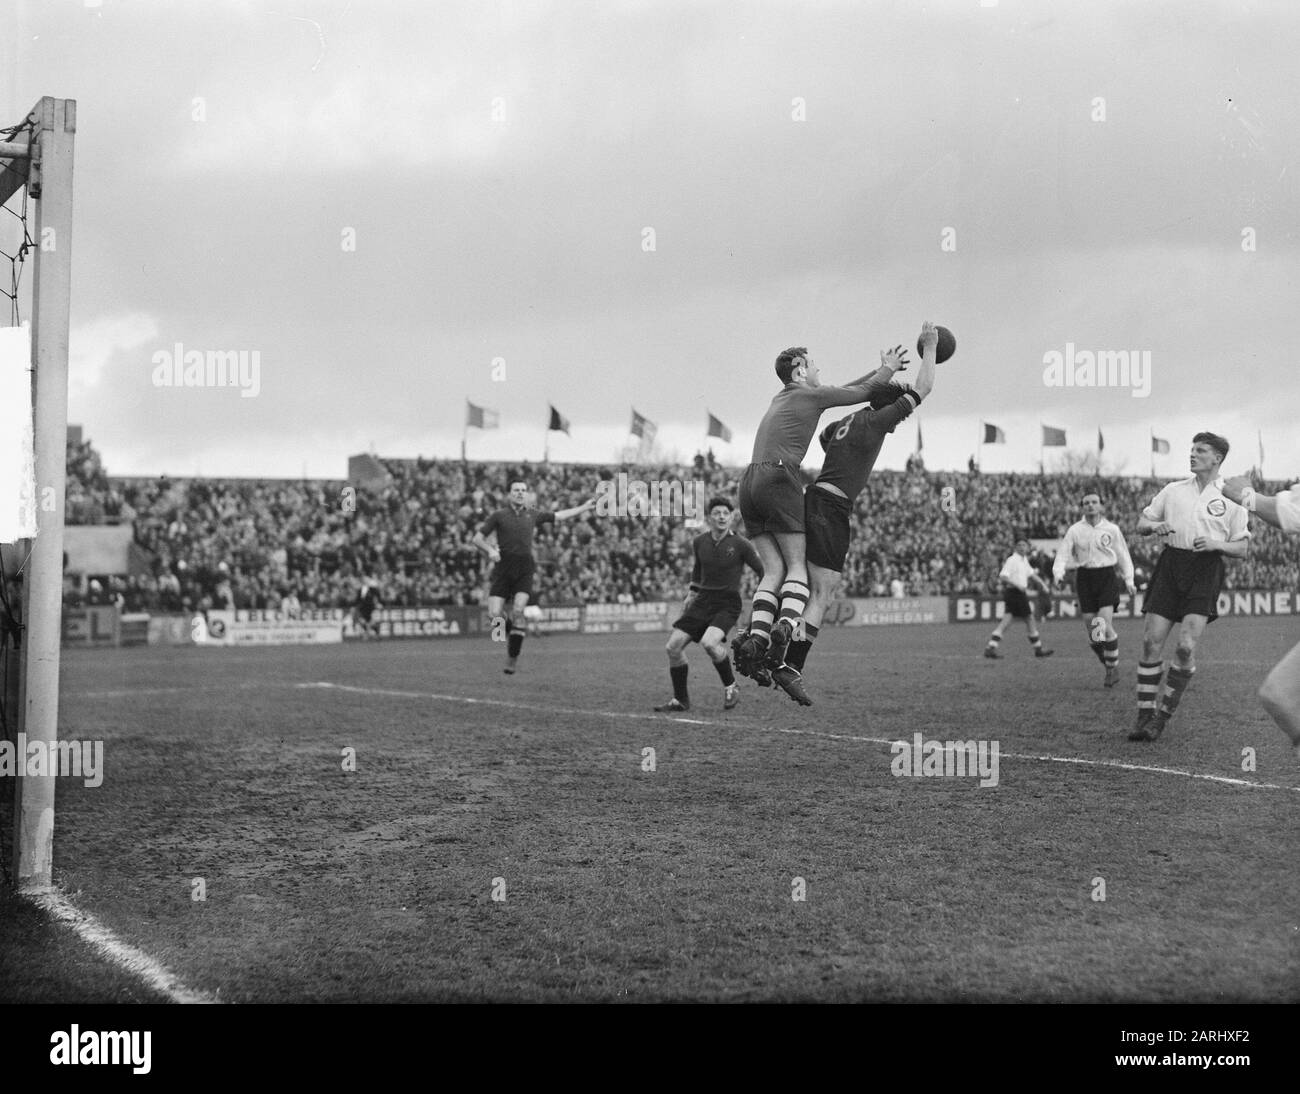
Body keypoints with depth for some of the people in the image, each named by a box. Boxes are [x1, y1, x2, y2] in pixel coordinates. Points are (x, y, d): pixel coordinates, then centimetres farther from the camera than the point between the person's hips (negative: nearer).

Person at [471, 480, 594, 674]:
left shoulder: (533, 515, 14)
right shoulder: (498, 516, 6)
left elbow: (559, 515, 29)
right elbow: (477, 539, 6)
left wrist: (584, 507, 34)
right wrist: (490, 550, -14)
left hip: (525, 571, 1)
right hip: (503, 569, -1)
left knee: (518, 611, -19)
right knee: (495, 614, -13)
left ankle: (512, 659, -10)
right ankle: (509, 628, 24)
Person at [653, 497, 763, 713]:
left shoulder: (740, 544, -10)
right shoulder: (699, 542, 4)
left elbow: (762, 571, -2)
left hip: (728, 604, -5)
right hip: (703, 602, 5)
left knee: (709, 642, -31)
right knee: (673, 646, -5)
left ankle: (731, 686, -5)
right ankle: (680, 699, 12)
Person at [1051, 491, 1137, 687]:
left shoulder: (1112, 529, 4)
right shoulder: (1075, 530, 4)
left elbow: (1123, 555, 12)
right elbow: (1063, 554, 3)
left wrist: (1129, 580, 7)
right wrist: (1058, 573, -15)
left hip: (1107, 577, -2)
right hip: (1084, 578, 2)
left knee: (1105, 625, -16)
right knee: (1091, 631, -1)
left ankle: (1114, 668, 2)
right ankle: (1109, 668, 20)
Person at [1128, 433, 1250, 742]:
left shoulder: (1231, 499, 8)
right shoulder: (1173, 490, 15)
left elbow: (1242, 548, 8)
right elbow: (1141, 524, 18)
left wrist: (1216, 544, -11)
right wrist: (1154, 525, -4)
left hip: (1206, 570, -3)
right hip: (1171, 565, 3)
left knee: (1186, 647, -16)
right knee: (1151, 642, -5)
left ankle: (1164, 714, 0)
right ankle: (1145, 715, 5)